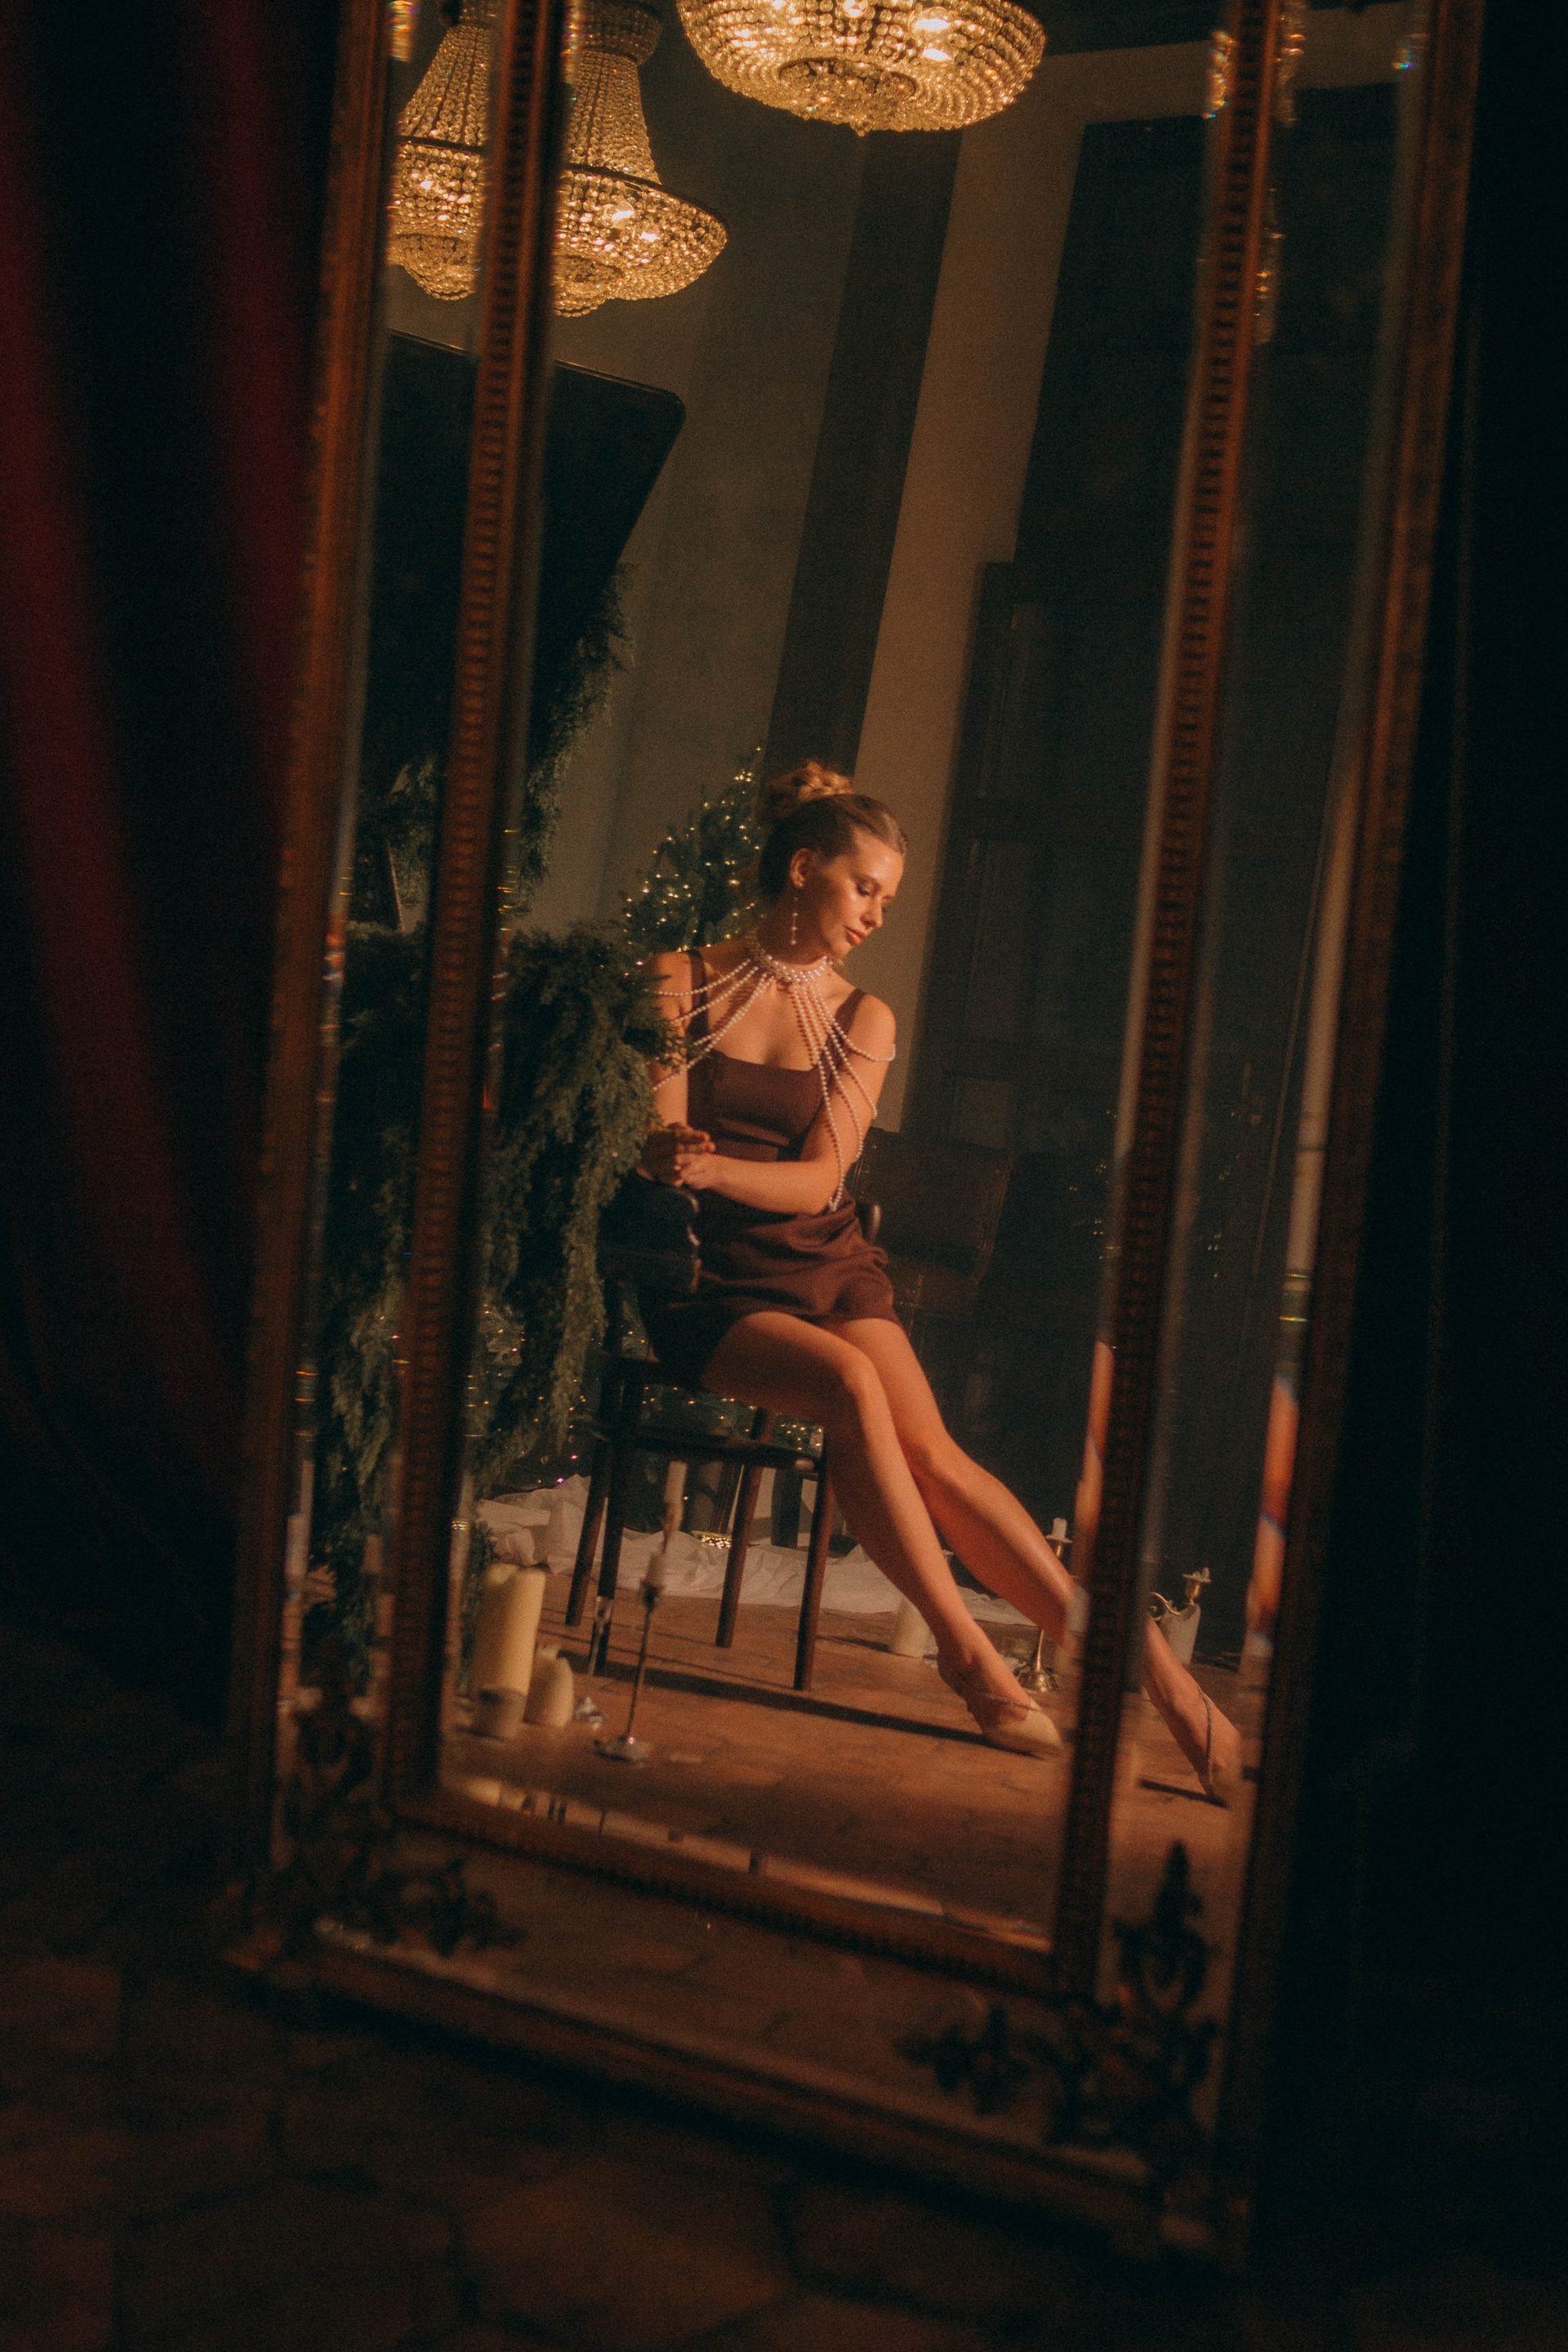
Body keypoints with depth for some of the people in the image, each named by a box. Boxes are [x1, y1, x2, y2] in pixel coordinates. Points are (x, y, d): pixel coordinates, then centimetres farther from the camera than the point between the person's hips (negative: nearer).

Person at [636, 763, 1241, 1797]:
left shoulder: (864, 1020, 11)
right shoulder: (682, 981, 5)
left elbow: (818, 1179, -2)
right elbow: (657, 1145, -2)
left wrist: (713, 1165, -21)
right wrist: (670, 1156, -26)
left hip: (828, 1265, 2)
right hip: (713, 1285, -2)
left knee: (930, 1449, -22)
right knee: (850, 1382, -33)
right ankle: (970, 1654, -30)